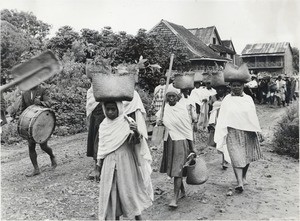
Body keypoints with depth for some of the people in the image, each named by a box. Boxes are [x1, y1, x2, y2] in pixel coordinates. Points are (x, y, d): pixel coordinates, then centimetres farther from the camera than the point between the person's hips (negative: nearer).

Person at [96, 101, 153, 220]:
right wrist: (99, 169, 12)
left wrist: (136, 132, -34)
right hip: (109, 165, 3)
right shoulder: (103, 125, 3)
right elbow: (101, 149, 10)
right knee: (111, 193, 8)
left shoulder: (127, 122, -8)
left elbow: (138, 142, -13)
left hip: (126, 163, -3)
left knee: (130, 190, 5)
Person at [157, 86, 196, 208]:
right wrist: (158, 122, -4)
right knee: (172, 168, 14)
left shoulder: (182, 109, -9)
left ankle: (175, 197, -3)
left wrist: (192, 148, -4)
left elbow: (188, 128, -6)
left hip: (180, 141, -5)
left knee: (177, 169, -9)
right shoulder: (164, 109, 4)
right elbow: (159, 121, 22)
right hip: (168, 142, 5)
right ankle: (182, 191, 33)